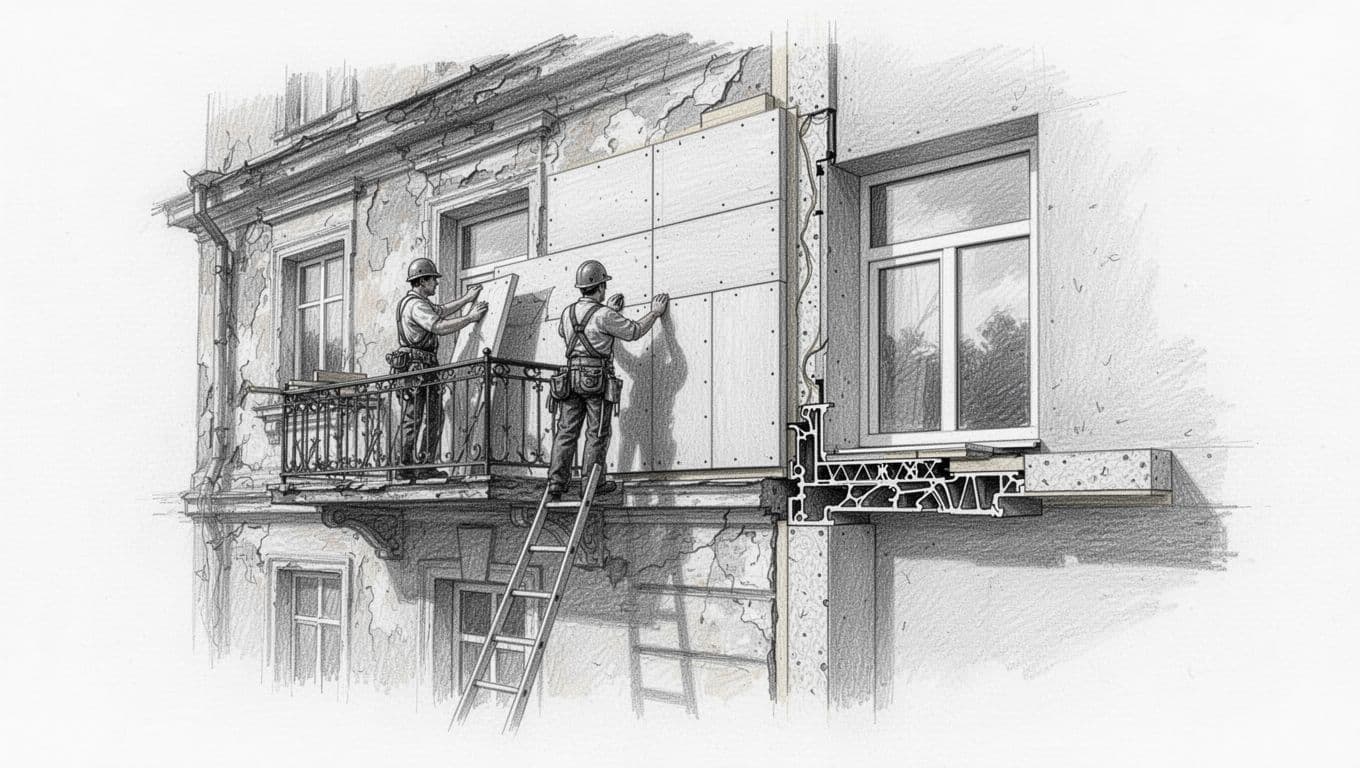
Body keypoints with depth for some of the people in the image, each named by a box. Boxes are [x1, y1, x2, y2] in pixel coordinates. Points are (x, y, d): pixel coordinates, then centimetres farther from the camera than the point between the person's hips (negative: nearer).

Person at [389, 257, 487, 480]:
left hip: (424, 369, 10)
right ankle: (405, 466, -3)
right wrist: (471, 317, -17)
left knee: (434, 416, 7)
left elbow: (441, 311, 36)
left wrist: (466, 299, 37)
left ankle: (424, 465, 6)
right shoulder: (416, 305, -13)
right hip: (415, 365, -10)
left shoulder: (414, 302, 21)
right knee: (412, 418, -6)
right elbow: (440, 327, -25)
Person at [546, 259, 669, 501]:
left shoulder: (568, 313, 9)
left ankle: (555, 486, 2)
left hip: (571, 378, 6)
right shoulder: (604, 315, -11)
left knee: (566, 432, 5)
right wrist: (655, 312, 15)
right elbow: (634, 331, -3)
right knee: (597, 433, 3)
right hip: (597, 380, -5)